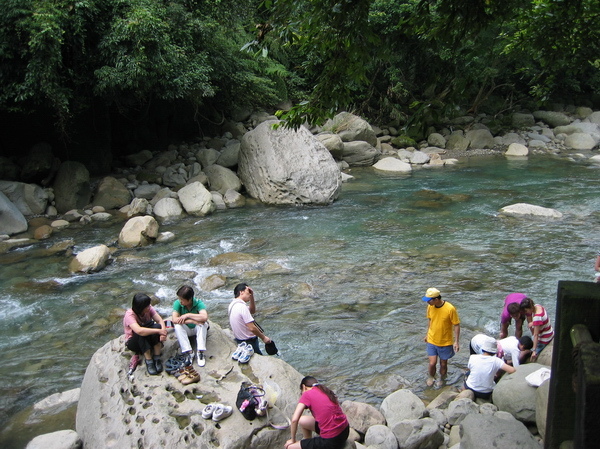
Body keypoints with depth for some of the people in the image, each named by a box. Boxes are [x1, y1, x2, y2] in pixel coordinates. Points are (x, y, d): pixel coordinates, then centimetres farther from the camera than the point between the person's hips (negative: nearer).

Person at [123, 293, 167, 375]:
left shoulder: (149, 309, -12)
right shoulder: (129, 315, -28)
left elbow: (160, 320, -20)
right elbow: (139, 330, -45)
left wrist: (163, 332, -41)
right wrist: (159, 331, -42)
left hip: (148, 340, 4)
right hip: (133, 342, -4)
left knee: (156, 326, -28)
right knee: (142, 333, -37)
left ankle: (157, 359, -24)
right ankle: (148, 361, -30)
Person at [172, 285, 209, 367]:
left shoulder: (198, 303, -23)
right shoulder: (177, 303, -18)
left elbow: (205, 317, -40)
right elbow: (174, 320, -30)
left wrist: (188, 315, -35)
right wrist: (192, 321, -35)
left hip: (198, 329, -1)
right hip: (186, 330, 1)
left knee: (203, 323, -32)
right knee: (177, 325, -28)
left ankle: (200, 352, -30)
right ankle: (188, 352, -29)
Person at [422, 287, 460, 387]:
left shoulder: (450, 309, -24)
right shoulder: (430, 307, -9)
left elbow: (456, 325, -14)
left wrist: (456, 342, -14)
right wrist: (427, 334, 18)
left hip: (445, 342, -3)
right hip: (432, 341, 3)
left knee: (443, 364, 12)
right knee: (432, 363, 0)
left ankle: (442, 379, 39)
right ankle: (431, 377, 31)